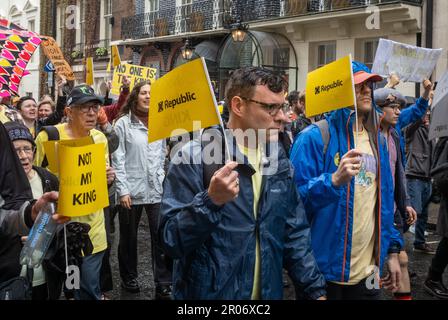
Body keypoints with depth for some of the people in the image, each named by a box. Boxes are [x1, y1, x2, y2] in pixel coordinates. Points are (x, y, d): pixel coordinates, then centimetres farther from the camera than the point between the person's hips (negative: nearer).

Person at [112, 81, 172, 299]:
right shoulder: (124, 123, -4)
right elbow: (117, 159, -7)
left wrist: (163, 178, 10)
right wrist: (122, 189, -12)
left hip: (157, 189, 3)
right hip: (132, 190, -3)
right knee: (129, 236, 12)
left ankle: (164, 285, 3)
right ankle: (129, 277, 30)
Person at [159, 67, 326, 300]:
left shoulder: (278, 160, 5)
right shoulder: (195, 157, -14)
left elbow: (294, 234, 10)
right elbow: (170, 240, -18)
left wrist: (316, 290, 6)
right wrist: (210, 201, -31)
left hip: (268, 292, 6)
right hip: (207, 292, -5)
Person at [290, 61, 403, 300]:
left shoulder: (376, 139, 10)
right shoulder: (314, 137, -12)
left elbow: (385, 199, 15)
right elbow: (295, 197, -18)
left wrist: (392, 249, 13)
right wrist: (334, 180, -33)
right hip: (325, 268, -6)